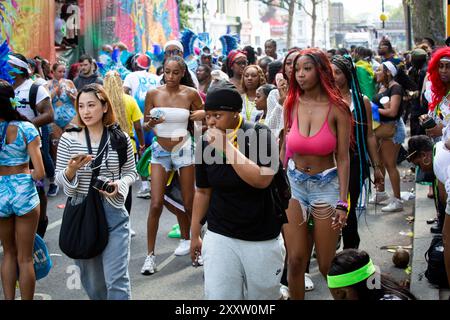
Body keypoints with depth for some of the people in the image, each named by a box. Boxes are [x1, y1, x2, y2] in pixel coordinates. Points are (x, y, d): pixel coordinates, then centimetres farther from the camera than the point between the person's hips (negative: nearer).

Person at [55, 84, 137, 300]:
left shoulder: (120, 138, -2)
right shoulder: (68, 139, -2)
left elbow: (131, 172, 9)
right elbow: (59, 179, 1)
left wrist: (119, 184, -13)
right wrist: (72, 169, -21)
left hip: (113, 211, -1)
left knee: (116, 278, -7)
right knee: (91, 276, 15)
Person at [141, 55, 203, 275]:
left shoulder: (190, 93, -5)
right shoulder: (153, 94, -3)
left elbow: (203, 113, 9)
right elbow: (144, 124, 4)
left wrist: (202, 115, -15)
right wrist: (150, 123, -19)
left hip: (183, 148, 0)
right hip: (160, 150, 0)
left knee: (189, 203, 8)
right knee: (156, 204, -5)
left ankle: (187, 238, 34)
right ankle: (150, 254, 2)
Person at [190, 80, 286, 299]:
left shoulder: (260, 135, -12)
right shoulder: (207, 144, 0)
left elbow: (262, 180, -26)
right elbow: (203, 192, 10)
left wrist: (227, 147, -24)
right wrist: (195, 234, 13)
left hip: (262, 239, -2)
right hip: (220, 237, 2)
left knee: (263, 294, 12)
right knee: (218, 294, -4)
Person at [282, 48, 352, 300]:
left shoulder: (337, 109, -10)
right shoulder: (292, 105, -1)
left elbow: (343, 158, -9)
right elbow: (285, 149, 7)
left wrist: (342, 203, -12)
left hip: (327, 185, -2)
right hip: (294, 184, 3)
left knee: (327, 265, 5)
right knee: (295, 260, 3)